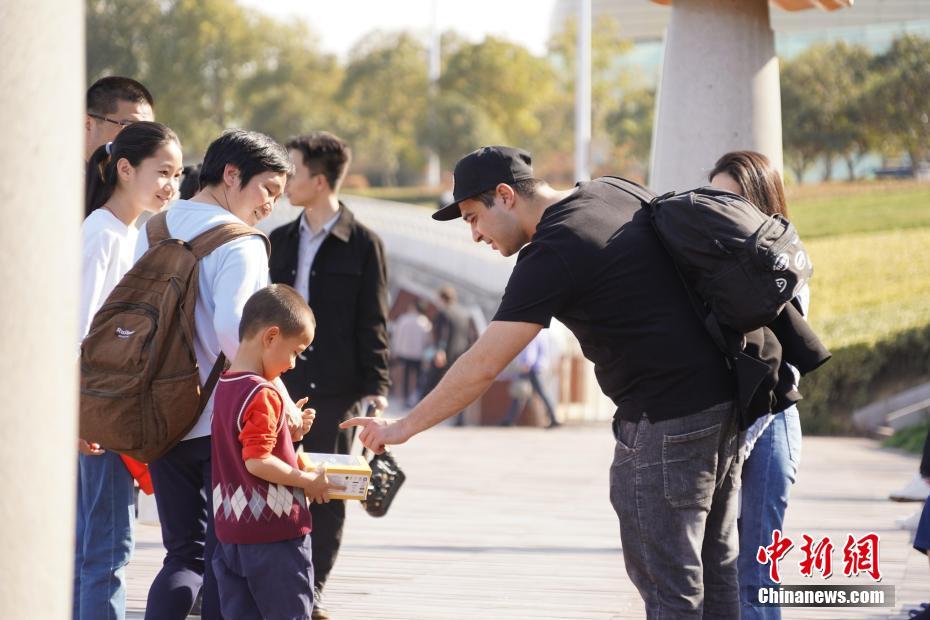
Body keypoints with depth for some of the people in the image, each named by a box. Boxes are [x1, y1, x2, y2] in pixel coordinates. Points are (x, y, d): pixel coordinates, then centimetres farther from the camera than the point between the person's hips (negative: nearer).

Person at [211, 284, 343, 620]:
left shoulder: (223, 387, 9)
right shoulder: (263, 394, -18)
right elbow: (257, 461, -24)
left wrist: (289, 429, 14)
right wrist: (307, 481, -13)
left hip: (230, 532, 8)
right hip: (274, 532, -8)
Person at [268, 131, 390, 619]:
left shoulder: (362, 244, -1)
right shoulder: (281, 241, 13)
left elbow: (372, 323, -2)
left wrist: (375, 386, -8)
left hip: (335, 391, -4)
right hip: (279, 385, 4)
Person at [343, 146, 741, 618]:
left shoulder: (553, 254, -15)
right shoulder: (611, 196, 10)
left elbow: (482, 367, -16)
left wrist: (404, 427, -8)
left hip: (664, 417, -9)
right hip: (721, 394, 9)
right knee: (714, 568, 14)